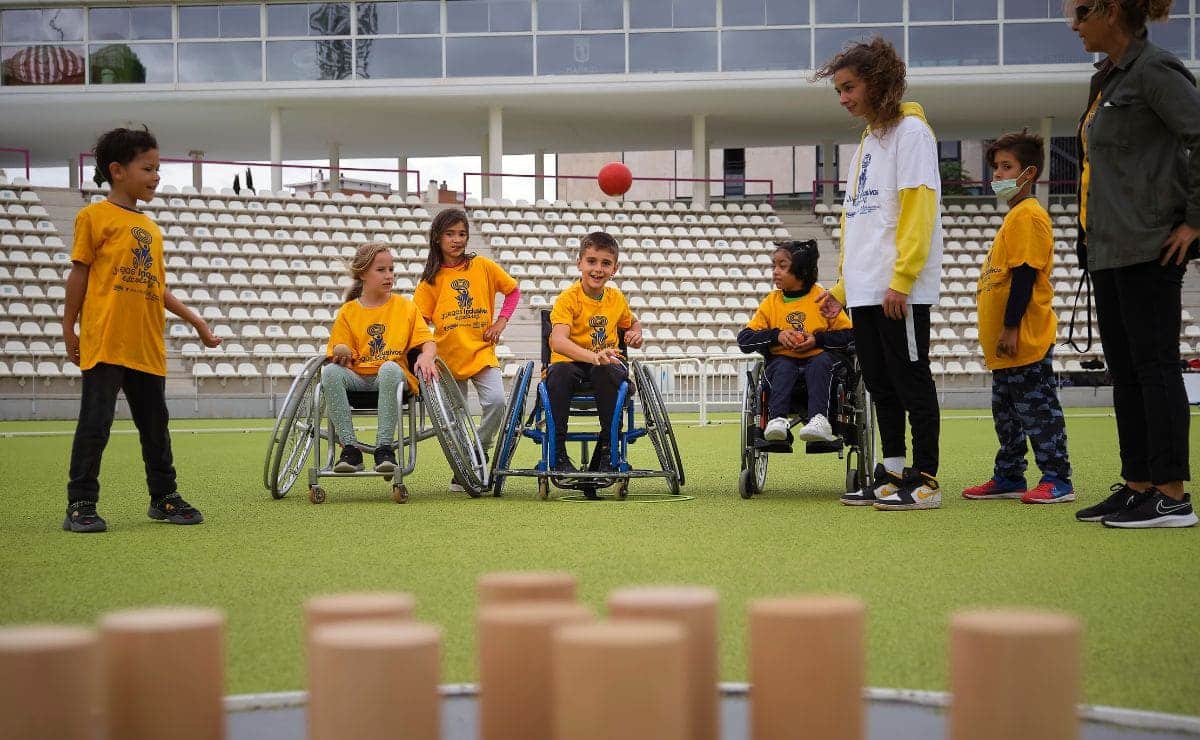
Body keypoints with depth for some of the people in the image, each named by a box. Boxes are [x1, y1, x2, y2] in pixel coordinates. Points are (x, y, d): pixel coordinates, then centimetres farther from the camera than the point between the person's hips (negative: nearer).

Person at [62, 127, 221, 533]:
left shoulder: (151, 228, 17)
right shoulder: (95, 216, -2)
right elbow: (79, 273, -2)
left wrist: (196, 321, 18)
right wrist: (68, 328, -3)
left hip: (147, 346, 7)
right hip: (104, 343, -6)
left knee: (155, 424, 13)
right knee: (95, 423, -4)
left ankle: (164, 497, 24)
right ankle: (80, 504, 3)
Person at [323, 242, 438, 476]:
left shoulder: (405, 307, 11)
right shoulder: (347, 312, 11)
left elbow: (428, 342, 4)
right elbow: (339, 353, 7)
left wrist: (426, 357, -20)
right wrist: (342, 355, -18)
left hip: (394, 375, -1)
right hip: (357, 378, 1)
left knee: (389, 368, -38)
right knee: (330, 372, -31)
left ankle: (385, 448, -35)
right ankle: (350, 449, -30)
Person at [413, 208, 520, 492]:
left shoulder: (482, 266, 2)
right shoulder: (432, 278, 4)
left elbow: (513, 291, 12)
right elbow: (420, 319, 0)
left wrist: (501, 321, -1)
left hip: (482, 352, -1)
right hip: (447, 355, 1)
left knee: (496, 400, -22)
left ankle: (480, 450, 0)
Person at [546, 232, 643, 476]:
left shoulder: (617, 298, 5)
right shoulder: (568, 298, -11)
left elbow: (632, 322, 30)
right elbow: (558, 341, -29)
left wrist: (636, 334, 3)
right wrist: (593, 356, -46)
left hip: (605, 365, 3)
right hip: (571, 363, -2)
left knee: (608, 372, -35)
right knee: (559, 372, -38)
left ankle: (607, 448, -22)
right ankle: (558, 454, -29)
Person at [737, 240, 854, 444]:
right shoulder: (771, 302, 9)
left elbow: (850, 334, 0)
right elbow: (744, 340, 4)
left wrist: (818, 339, -13)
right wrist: (777, 336, -11)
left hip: (818, 360, -1)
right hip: (783, 361, 1)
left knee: (821, 362, -34)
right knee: (782, 366, -32)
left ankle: (819, 419, -48)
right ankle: (777, 419, -49)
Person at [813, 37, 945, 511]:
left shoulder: (910, 130, -5)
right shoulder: (869, 139, 20)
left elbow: (918, 208, -14)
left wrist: (901, 279, -20)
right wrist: (843, 287, 18)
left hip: (899, 291, -8)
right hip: (865, 290, 8)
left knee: (910, 381, -5)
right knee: (880, 385, 10)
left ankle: (925, 482, -1)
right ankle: (892, 475, 15)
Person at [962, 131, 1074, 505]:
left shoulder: (1028, 214, -13)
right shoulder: (1016, 216, 17)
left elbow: (1025, 275, -19)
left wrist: (1011, 328, -21)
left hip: (1026, 339, -11)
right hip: (1006, 346, 11)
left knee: (1037, 409, -6)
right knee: (1006, 411, 15)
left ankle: (1057, 480, -1)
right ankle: (1008, 478, 22)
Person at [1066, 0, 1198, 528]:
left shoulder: (1154, 70, -12)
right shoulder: (1106, 79, 16)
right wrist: (1091, 241, 16)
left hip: (1150, 249, -10)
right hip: (1109, 249, 10)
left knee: (1154, 366, -7)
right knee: (1124, 371, 11)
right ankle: (1137, 486, 18)